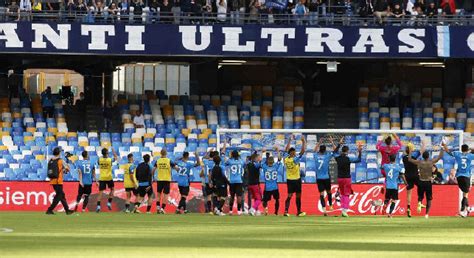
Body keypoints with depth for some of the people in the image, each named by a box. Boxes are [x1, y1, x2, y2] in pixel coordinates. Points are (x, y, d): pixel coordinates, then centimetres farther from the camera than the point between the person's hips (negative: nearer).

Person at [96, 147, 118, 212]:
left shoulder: (100, 159, -6)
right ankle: (109, 203, 13)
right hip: (109, 178, -1)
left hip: (102, 178, 1)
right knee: (112, 189, 22)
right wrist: (113, 151, 18)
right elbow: (116, 158, 9)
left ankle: (98, 206, -8)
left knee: (100, 192, 2)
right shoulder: (110, 160, -11)